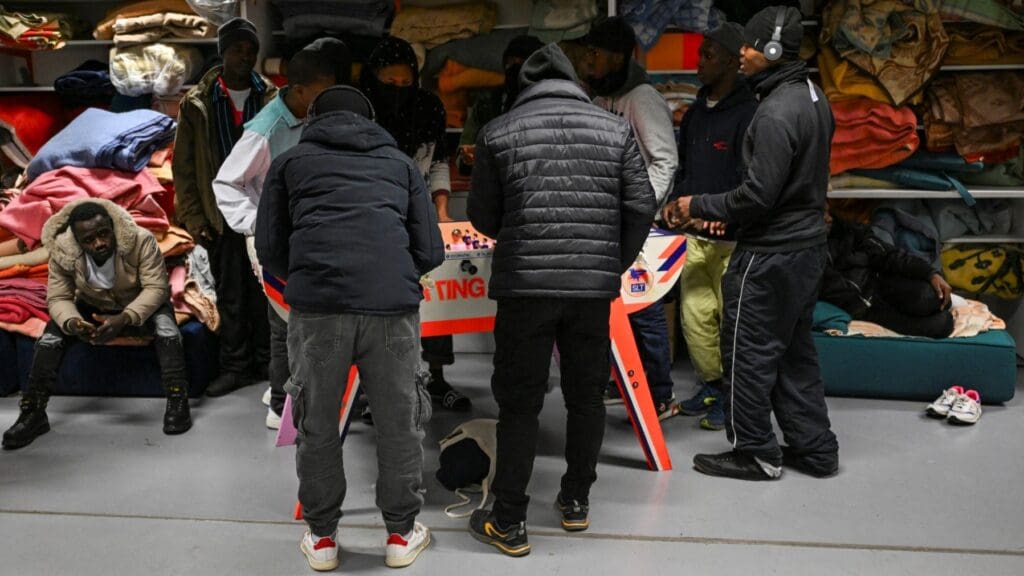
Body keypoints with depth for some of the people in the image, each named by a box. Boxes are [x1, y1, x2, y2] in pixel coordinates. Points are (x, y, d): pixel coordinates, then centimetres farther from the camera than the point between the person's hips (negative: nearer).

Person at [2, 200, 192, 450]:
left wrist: (124, 319, -46)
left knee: (164, 320, -34)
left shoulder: (141, 240, -31)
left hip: (142, 306, -3)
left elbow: (156, 288, -30)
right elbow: (58, 298, -16)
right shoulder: (62, 252, -22)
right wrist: (72, 323, -40)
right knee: (53, 332, -19)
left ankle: (177, 401, -33)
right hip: (93, 308, 3)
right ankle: (33, 412, -11)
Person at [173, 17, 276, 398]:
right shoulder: (197, 103, 2)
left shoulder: (273, 99, 2)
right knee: (230, 296, 7)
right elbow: (184, 167, 3)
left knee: (265, 292, 7)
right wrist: (194, 219, -2)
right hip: (222, 217, 0)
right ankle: (235, 366, 18)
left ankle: (266, 361, 20)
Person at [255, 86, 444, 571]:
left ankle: (321, 537, 26)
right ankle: (402, 534, 27)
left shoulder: (290, 161, 22)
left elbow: (269, 248, 13)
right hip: (392, 305, 1)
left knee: (316, 426, 15)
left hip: (317, 307, 0)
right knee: (399, 423, 14)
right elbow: (430, 251, 16)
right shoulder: (399, 162, 24)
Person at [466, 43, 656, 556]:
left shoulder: (499, 132, 3)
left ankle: (508, 523, 14)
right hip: (594, 285, 2)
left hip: (524, 284, -2)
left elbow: (482, 216, 8)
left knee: (519, 404, 6)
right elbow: (641, 206, 4)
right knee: (586, 395, 17)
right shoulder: (616, 129, 7)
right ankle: (576, 502, 31)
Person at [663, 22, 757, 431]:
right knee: (695, 316, 10)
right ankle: (711, 386, 26)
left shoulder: (747, 114, -10)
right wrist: (676, 201, 7)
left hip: (731, 239, -7)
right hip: (694, 235, 7)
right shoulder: (695, 114, 14)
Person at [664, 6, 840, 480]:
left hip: (770, 254, -10)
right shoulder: (813, 98, 10)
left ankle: (755, 454, 15)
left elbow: (759, 194, -24)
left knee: (748, 351, 3)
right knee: (794, 351, 18)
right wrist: (728, 212, 15)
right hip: (806, 245, 10)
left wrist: (700, 206, -10)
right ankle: (814, 448, 27)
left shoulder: (776, 112, -21)